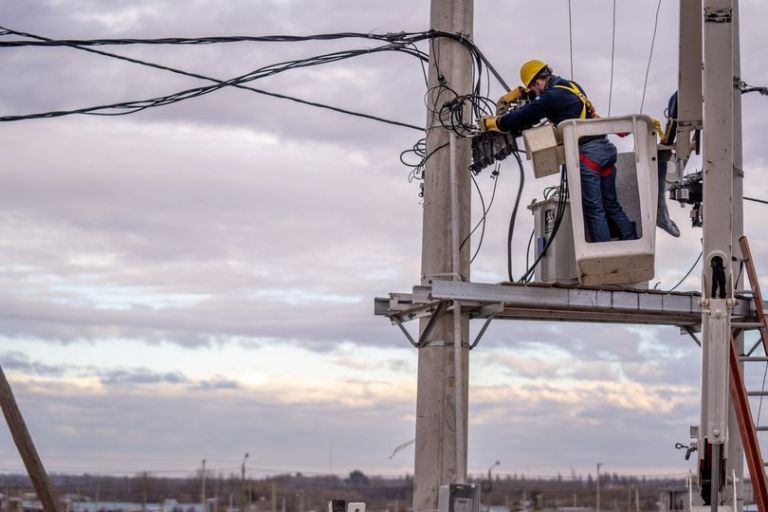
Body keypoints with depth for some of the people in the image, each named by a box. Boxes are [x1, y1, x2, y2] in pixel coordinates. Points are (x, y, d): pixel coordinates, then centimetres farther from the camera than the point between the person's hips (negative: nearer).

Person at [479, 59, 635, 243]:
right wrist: (511, 96, 35)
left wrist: (491, 122, 10)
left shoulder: (552, 97, -10)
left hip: (587, 152, -9)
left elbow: (523, 118, -3)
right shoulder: (571, 86, 17)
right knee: (611, 205, 14)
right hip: (605, 147, 9)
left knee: (593, 209, -6)